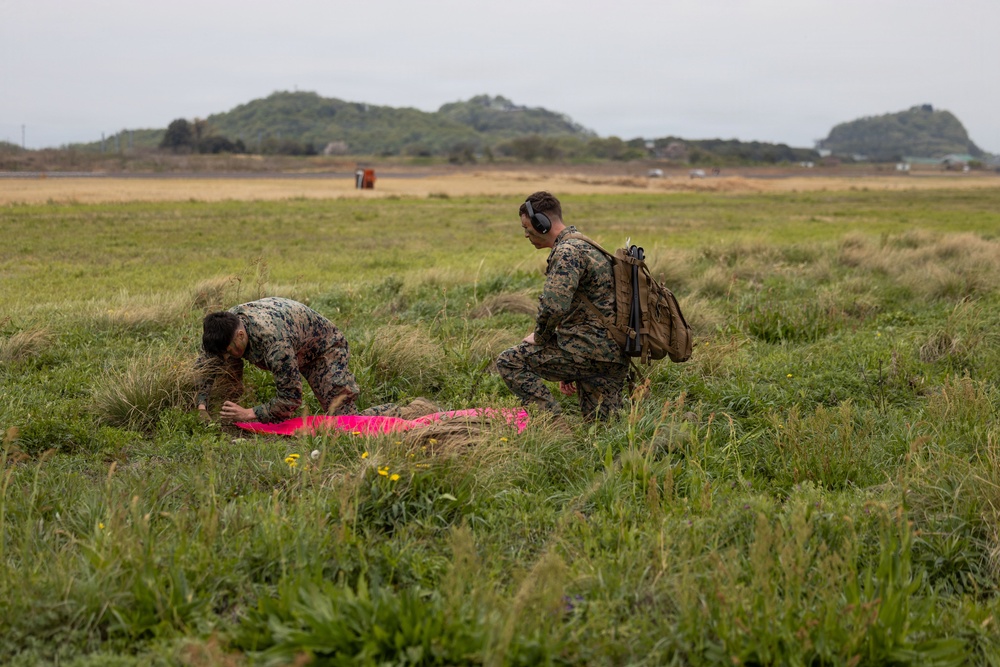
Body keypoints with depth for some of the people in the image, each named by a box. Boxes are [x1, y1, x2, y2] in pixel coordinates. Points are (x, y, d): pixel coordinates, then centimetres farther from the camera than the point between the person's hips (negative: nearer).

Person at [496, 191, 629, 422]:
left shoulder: (568, 251, -13)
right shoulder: (585, 245, 22)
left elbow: (553, 306, -26)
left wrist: (539, 337, -5)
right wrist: (569, 372, 28)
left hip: (589, 349, -10)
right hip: (613, 354, 10)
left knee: (509, 361, -5)